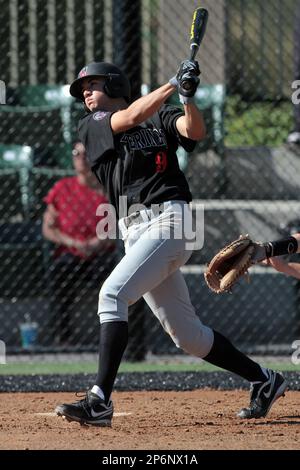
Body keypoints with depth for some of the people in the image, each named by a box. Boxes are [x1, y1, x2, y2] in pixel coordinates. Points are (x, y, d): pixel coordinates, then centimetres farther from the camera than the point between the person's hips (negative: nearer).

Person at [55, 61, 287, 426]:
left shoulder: (161, 117, 10)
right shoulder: (90, 127, 15)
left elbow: (195, 130, -8)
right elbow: (132, 116, -2)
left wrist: (187, 97, -24)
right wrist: (174, 84, -4)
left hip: (169, 219, -5)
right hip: (135, 232, 5)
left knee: (112, 294, -23)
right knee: (185, 334, 6)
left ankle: (99, 401, -27)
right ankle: (264, 381, 21)